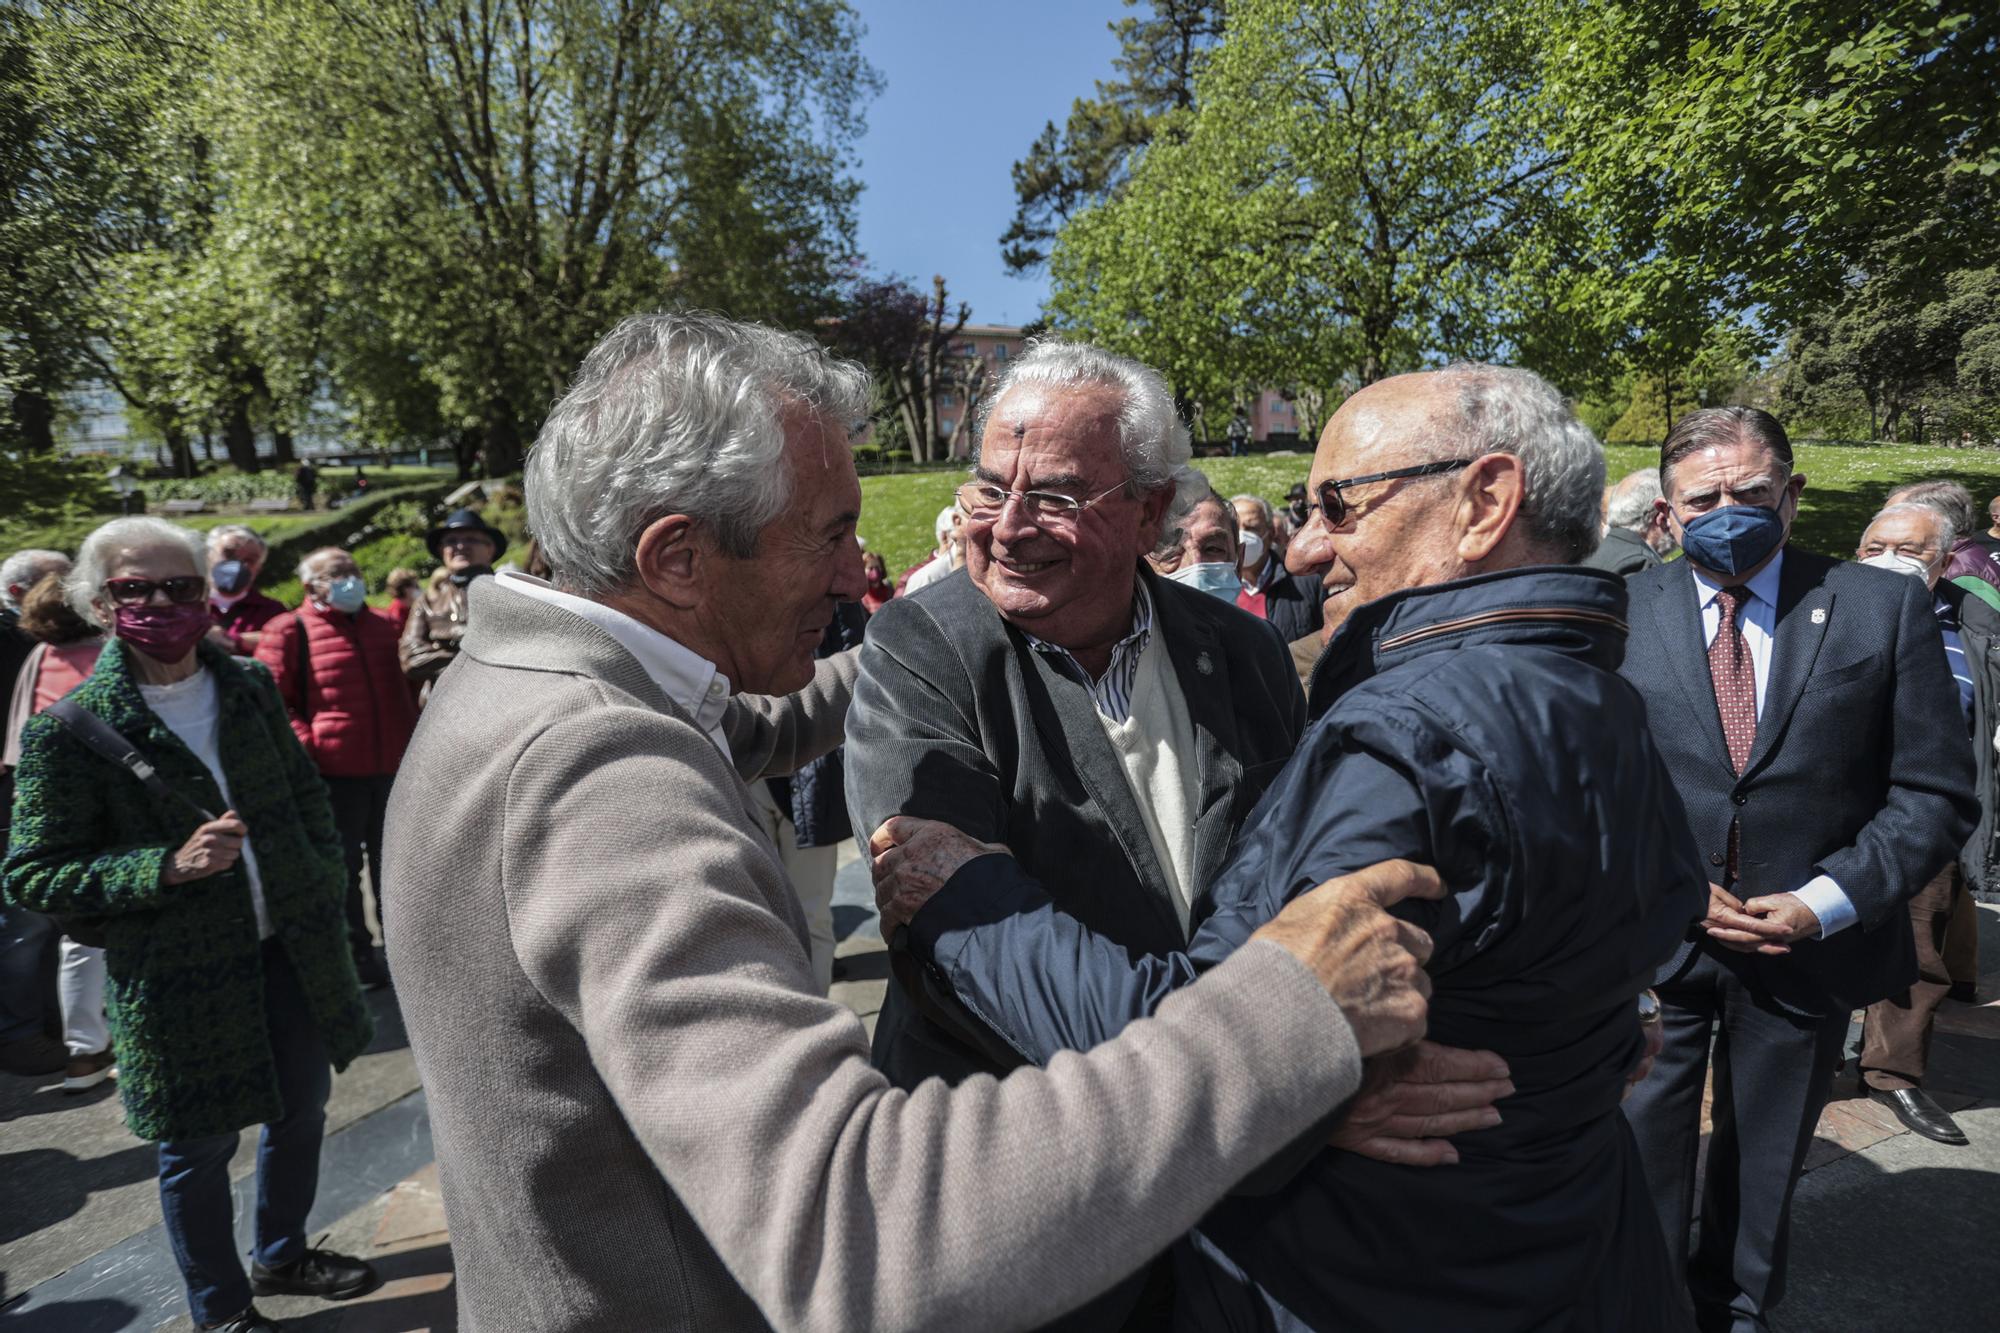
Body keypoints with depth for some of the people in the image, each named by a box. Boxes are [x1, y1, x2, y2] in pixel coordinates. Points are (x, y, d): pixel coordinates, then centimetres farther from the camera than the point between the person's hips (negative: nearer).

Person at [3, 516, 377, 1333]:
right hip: (180, 981, -5)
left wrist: (323, 877, 3)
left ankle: (282, 1255, 48)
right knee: (200, 1150, 13)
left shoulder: (248, 686, -1)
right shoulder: (67, 733, -14)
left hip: (289, 952, 5)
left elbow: (304, 789, 11)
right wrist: (169, 867, -25)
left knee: (301, 1111, 21)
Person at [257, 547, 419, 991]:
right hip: (334, 774, -5)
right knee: (343, 868, 7)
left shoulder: (381, 627, 14)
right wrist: (309, 747, -17)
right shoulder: (290, 631, -4)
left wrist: (411, 744, 16)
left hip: (391, 769, 5)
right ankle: (357, 954, 19)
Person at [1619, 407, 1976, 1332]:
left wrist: (1825, 902, -15)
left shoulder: (1886, 608, -4)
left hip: (1812, 947, 1)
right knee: (1644, 1157, 12)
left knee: (1763, 1169, 21)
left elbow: (1934, 794, -4)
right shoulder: (1621, 613, -4)